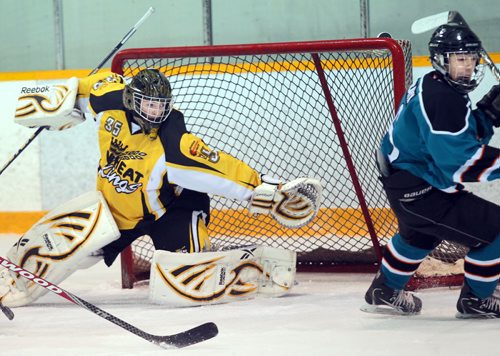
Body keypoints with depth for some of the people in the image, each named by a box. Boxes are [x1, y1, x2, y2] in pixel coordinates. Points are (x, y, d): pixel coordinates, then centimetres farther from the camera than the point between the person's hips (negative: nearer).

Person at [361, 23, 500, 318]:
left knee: (419, 235, 38)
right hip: (417, 189, -12)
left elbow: (465, 139, 10)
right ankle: (476, 299, 7)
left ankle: (384, 292, 55)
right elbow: (459, 162, -31)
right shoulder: (442, 101, -27)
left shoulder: (435, 87, 6)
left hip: (404, 178, 12)